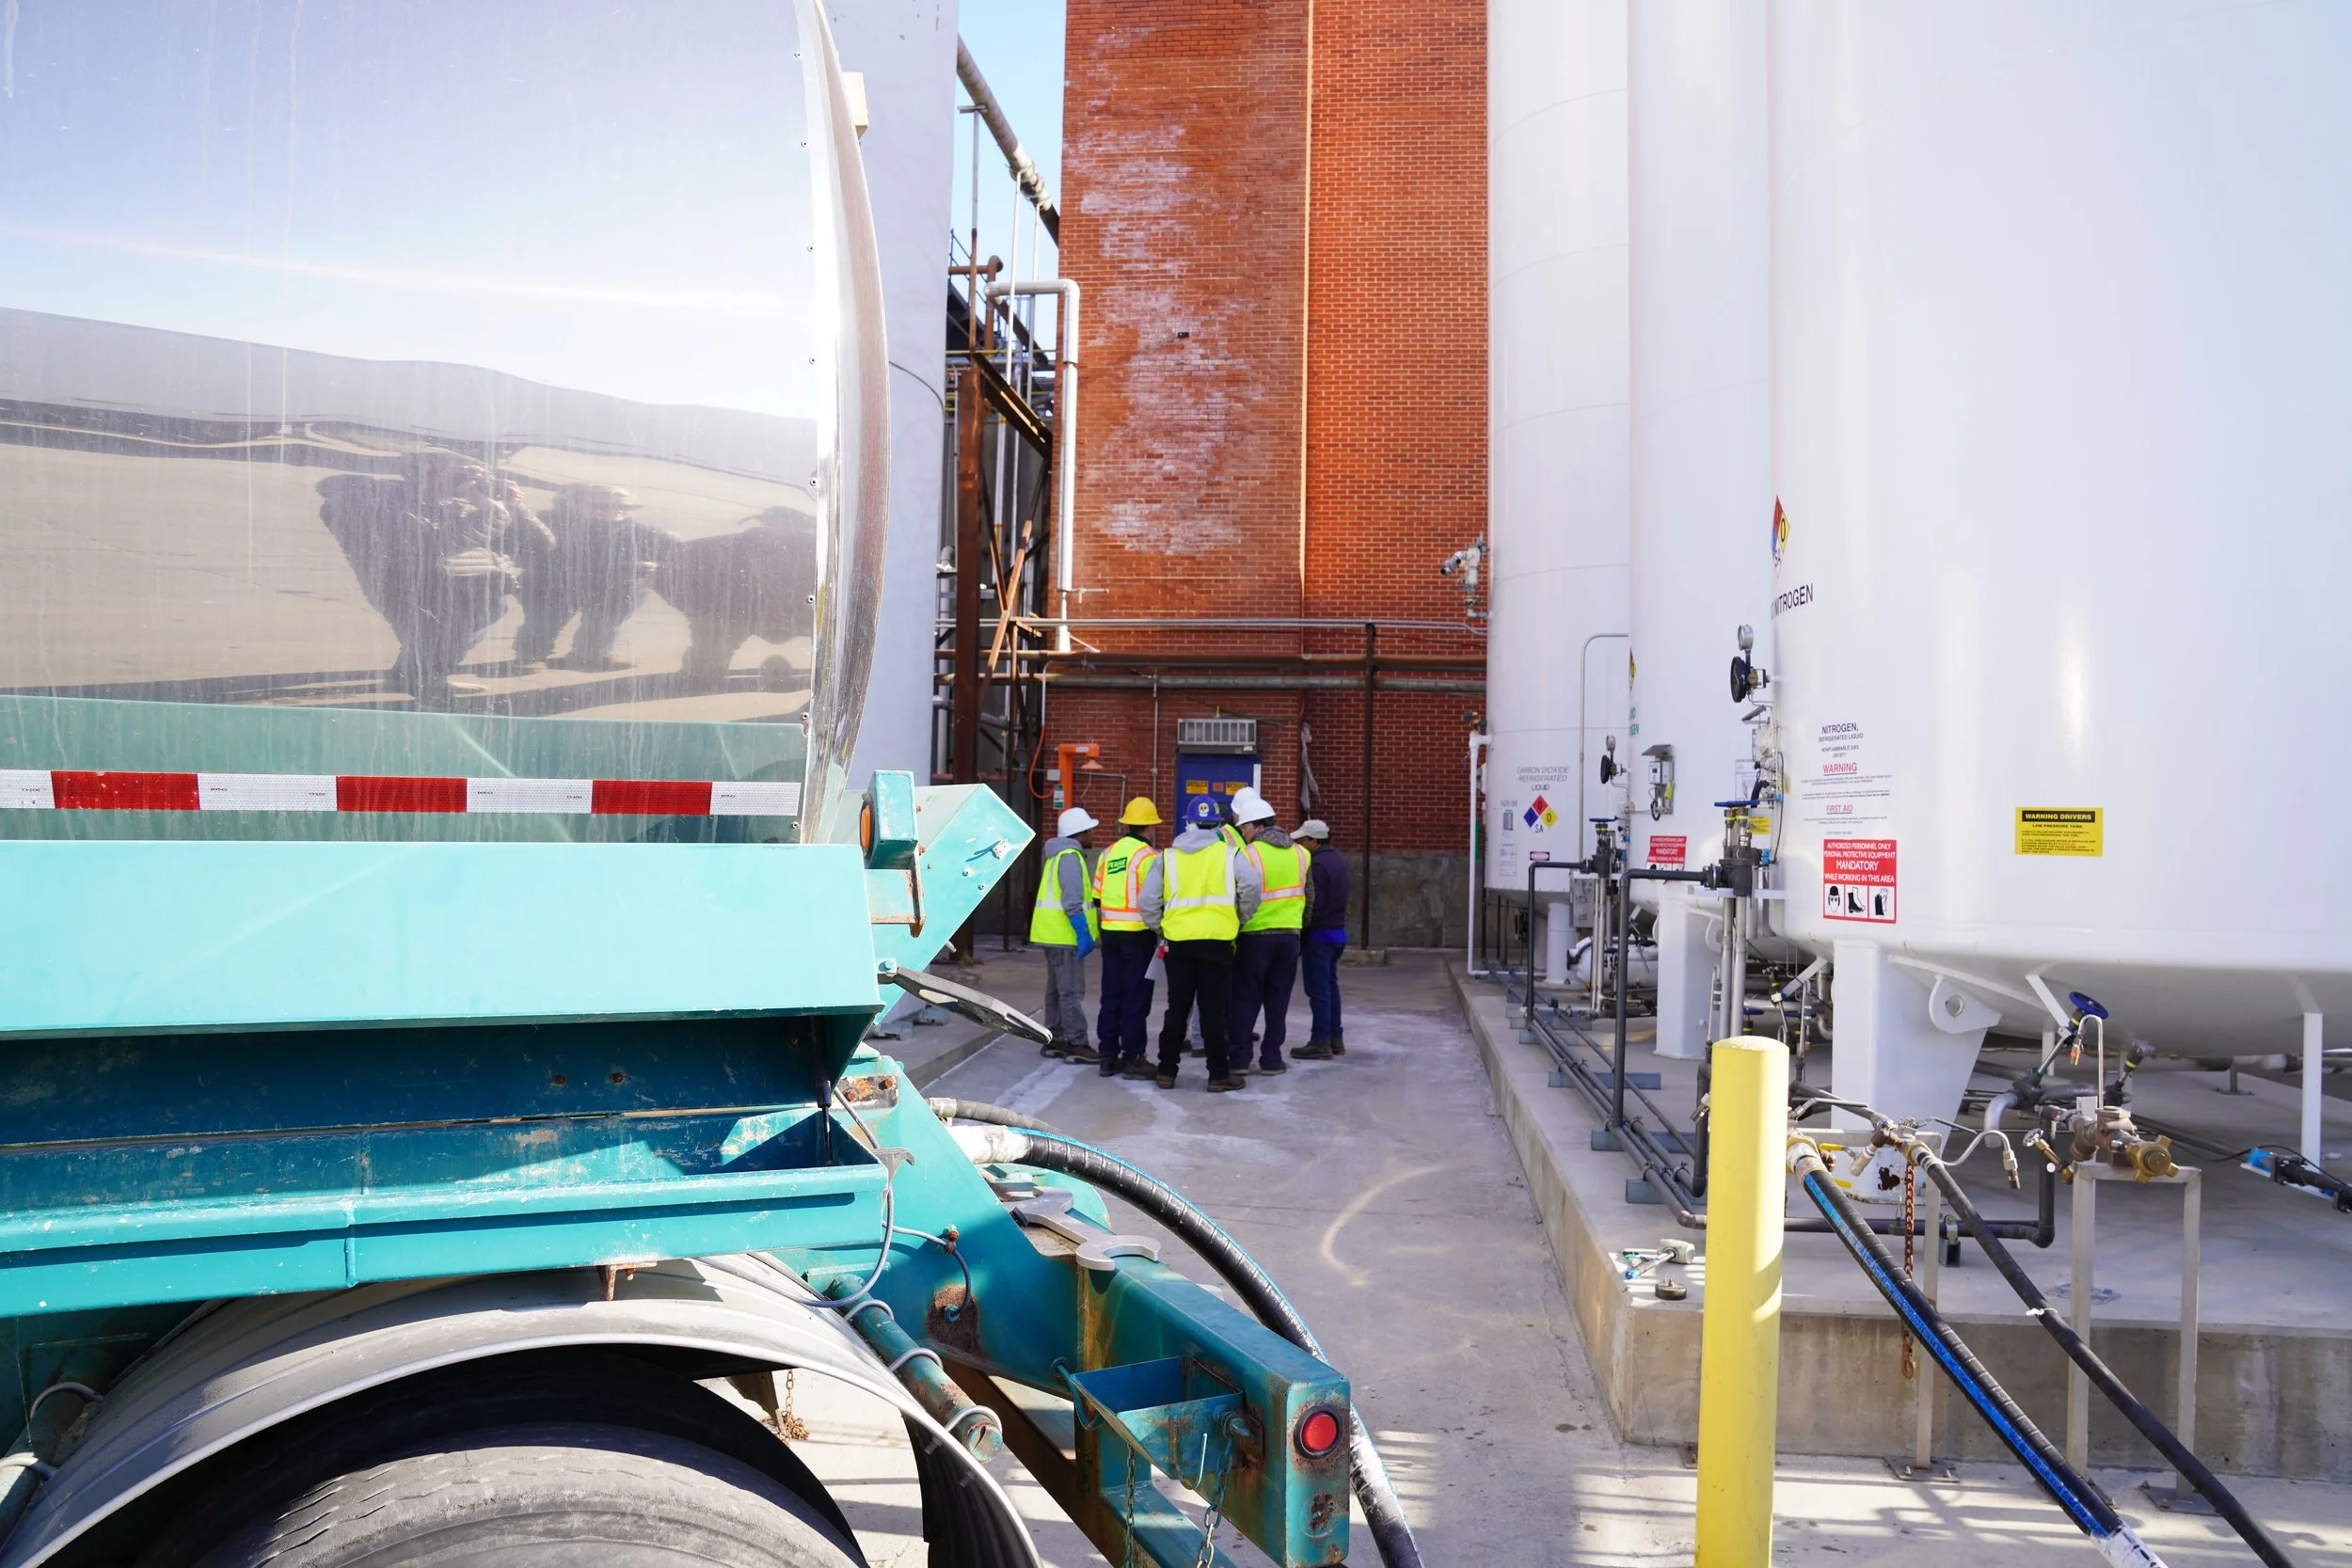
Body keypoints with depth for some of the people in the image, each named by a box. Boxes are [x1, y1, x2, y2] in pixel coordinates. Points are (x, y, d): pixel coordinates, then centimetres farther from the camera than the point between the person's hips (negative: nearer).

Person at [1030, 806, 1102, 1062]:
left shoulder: (1058, 855, 17)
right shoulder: (1070, 857, -15)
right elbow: (1072, 901, -23)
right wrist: (1084, 934, -22)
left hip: (1053, 934, 10)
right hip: (1065, 935, -10)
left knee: (1057, 990, 15)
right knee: (1072, 991, -8)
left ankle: (1055, 1039, 21)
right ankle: (1077, 1044, -6)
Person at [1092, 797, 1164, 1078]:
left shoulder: (1108, 854, 8)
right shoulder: (1148, 856, -12)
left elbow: (1097, 898, 11)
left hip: (1110, 935, 6)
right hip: (1139, 936, -6)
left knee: (1111, 996, 11)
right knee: (1136, 999, 0)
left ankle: (1109, 1055, 16)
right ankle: (1133, 1058, 3)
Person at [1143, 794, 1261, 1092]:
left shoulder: (1167, 857, 7)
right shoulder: (1229, 854, 2)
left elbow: (1148, 901, 3)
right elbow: (1251, 885, -12)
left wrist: (1159, 928, 16)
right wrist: (1242, 917, 3)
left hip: (1178, 941, 2)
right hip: (1217, 941, -2)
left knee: (1177, 1008, 12)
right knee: (1214, 1009, 3)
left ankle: (1167, 1071, 16)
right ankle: (1219, 1074, 7)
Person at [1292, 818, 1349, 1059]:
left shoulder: (1317, 865, -17)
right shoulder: (1339, 861, 12)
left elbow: (1313, 904, -20)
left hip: (1319, 933, -9)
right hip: (1338, 931, 9)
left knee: (1318, 988, -4)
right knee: (1330, 985, 15)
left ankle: (1320, 1043, -2)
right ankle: (1336, 1039, 20)